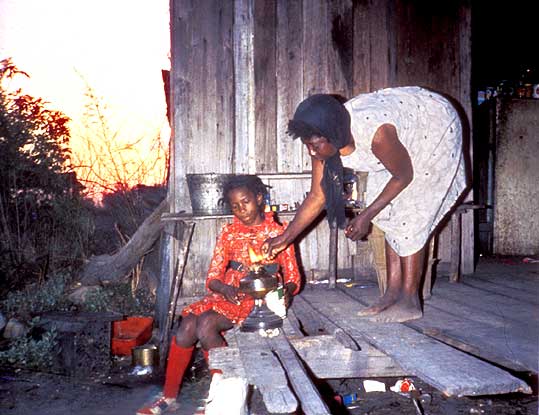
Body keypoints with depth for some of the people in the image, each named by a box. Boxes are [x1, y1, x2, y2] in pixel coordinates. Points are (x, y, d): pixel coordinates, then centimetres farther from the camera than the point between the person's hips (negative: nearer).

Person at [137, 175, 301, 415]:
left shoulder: (278, 232, 2)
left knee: (206, 323, -29)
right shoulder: (229, 232, 11)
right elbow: (213, 277, 5)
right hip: (230, 295, 4)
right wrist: (225, 288, -18)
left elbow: (292, 277, 1)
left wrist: (285, 292, -22)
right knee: (186, 327, -23)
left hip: (261, 298, -4)